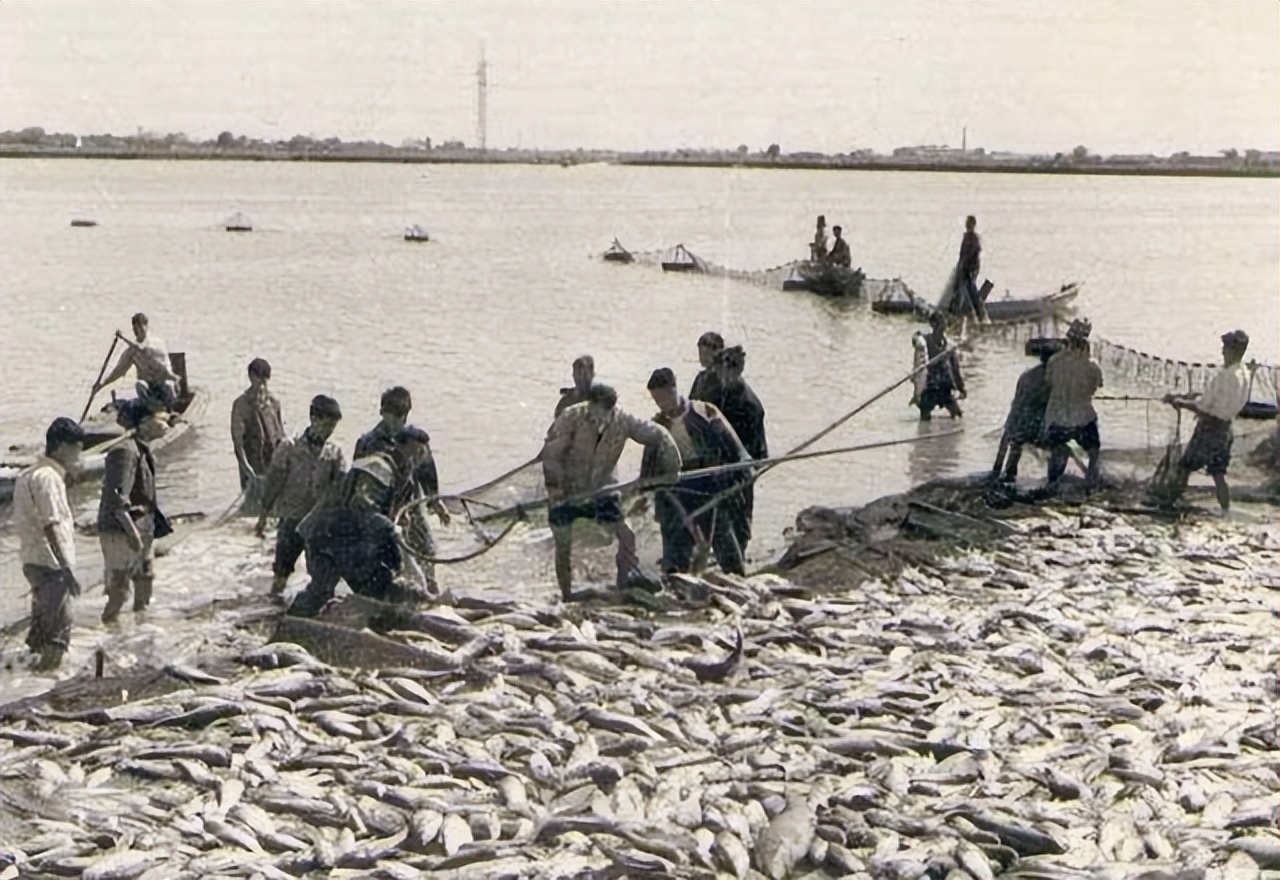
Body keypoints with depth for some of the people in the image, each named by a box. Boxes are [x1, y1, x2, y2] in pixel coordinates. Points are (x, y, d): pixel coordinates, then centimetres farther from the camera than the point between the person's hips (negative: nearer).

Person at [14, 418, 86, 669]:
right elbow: (50, 527, -22)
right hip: (50, 564, -10)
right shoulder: (48, 478, -16)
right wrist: (66, 568, -24)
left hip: (34, 561, 10)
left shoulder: (28, 475, 14)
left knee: (42, 627, 19)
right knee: (58, 630, -5)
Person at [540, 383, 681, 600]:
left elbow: (657, 435, -7)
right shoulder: (572, 417, -24)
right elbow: (551, 451, -25)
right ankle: (566, 599, 11)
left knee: (626, 535, -5)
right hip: (567, 490, -3)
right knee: (564, 546, -2)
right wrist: (553, 484, -30)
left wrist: (670, 466, -10)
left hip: (602, 488, 3)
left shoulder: (622, 420, -16)